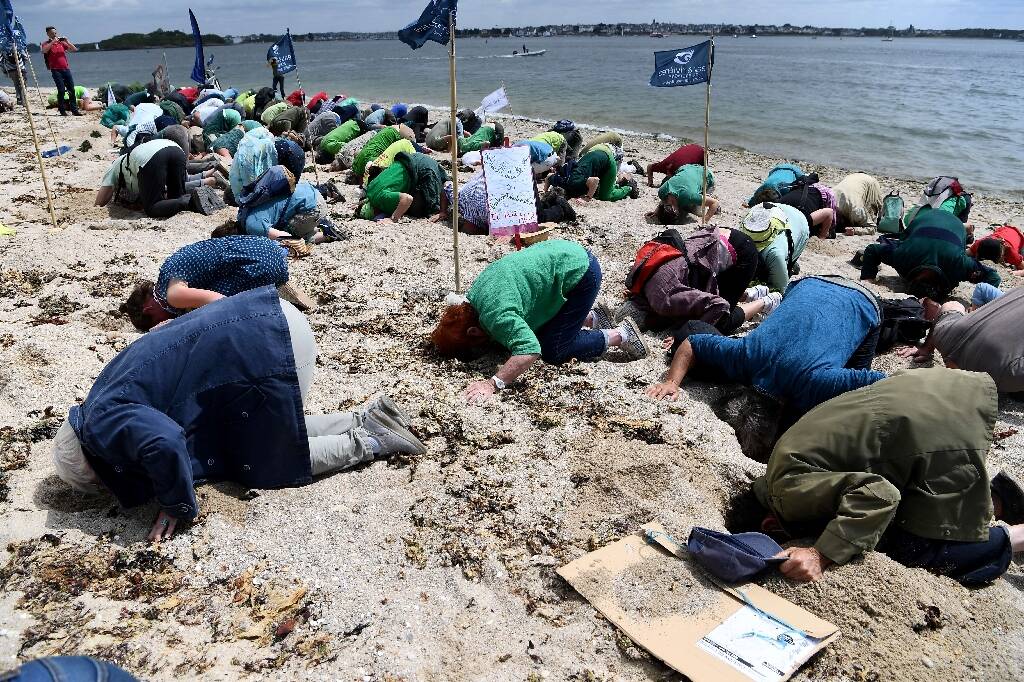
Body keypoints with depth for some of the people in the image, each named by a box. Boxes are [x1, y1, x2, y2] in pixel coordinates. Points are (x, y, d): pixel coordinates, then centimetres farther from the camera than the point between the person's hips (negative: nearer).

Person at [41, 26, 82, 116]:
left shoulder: (61, 43, 15)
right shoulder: (46, 44, 4)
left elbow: (74, 49, 12)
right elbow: (44, 50, -18)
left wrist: (67, 41, -1)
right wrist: (53, 41, -17)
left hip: (66, 69, 4)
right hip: (56, 70, -4)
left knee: (72, 89, 1)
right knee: (61, 90, -11)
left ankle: (74, 110, 6)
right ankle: (62, 111, -4)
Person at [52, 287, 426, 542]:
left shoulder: (103, 424, -8)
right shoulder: (105, 397, 19)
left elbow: (165, 444, -29)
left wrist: (176, 508, -13)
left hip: (266, 346, -10)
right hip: (266, 320, 10)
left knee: (262, 466, 7)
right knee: (277, 434, 23)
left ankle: (367, 443, 10)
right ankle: (368, 418, 19)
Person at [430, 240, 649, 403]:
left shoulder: (495, 314, -28)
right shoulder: (472, 294, 1)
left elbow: (530, 350, -39)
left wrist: (492, 384, -42)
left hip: (580, 272, -9)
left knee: (553, 352, -6)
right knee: (536, 329, 15)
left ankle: (619, 335, 7)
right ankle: (590, 318, 28)